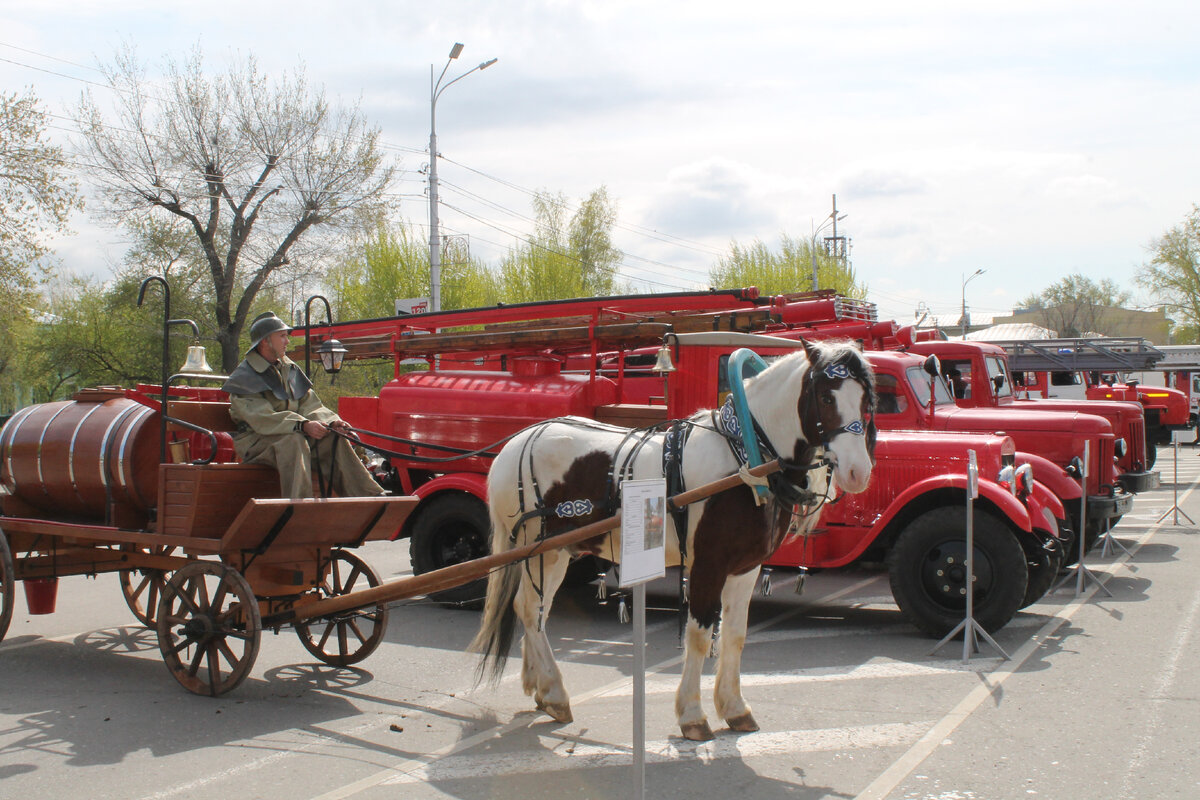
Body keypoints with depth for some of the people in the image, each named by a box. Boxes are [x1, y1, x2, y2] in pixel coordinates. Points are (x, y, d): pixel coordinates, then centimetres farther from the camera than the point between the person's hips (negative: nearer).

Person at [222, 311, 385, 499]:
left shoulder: (289, 369, 14)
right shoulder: (244, 377, -11)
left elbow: (309, 405, 6)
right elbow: (263, 419, -24)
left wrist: (332, 422, -15)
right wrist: (303, 425, -36)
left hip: (293, 435, 7)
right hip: (255, 441, -7)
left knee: (333, 438, -14)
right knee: (294, 441, -35)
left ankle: (368, 497, -18)